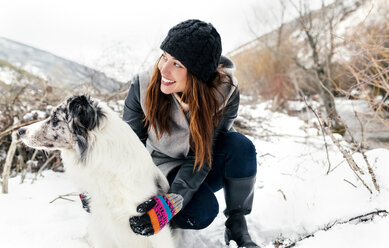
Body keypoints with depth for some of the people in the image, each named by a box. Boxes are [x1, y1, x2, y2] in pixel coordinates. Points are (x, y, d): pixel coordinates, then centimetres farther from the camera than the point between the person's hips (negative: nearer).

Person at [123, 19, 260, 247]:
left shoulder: (225, 93, -26)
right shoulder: (143, 86, -23)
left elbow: (201, 155, -29)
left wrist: (170, 203, -43)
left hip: (208, 168, 1)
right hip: (167, 168, -1)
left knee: (240, 146, -33)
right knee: (200, 213, -33)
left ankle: (237, 225, -15)